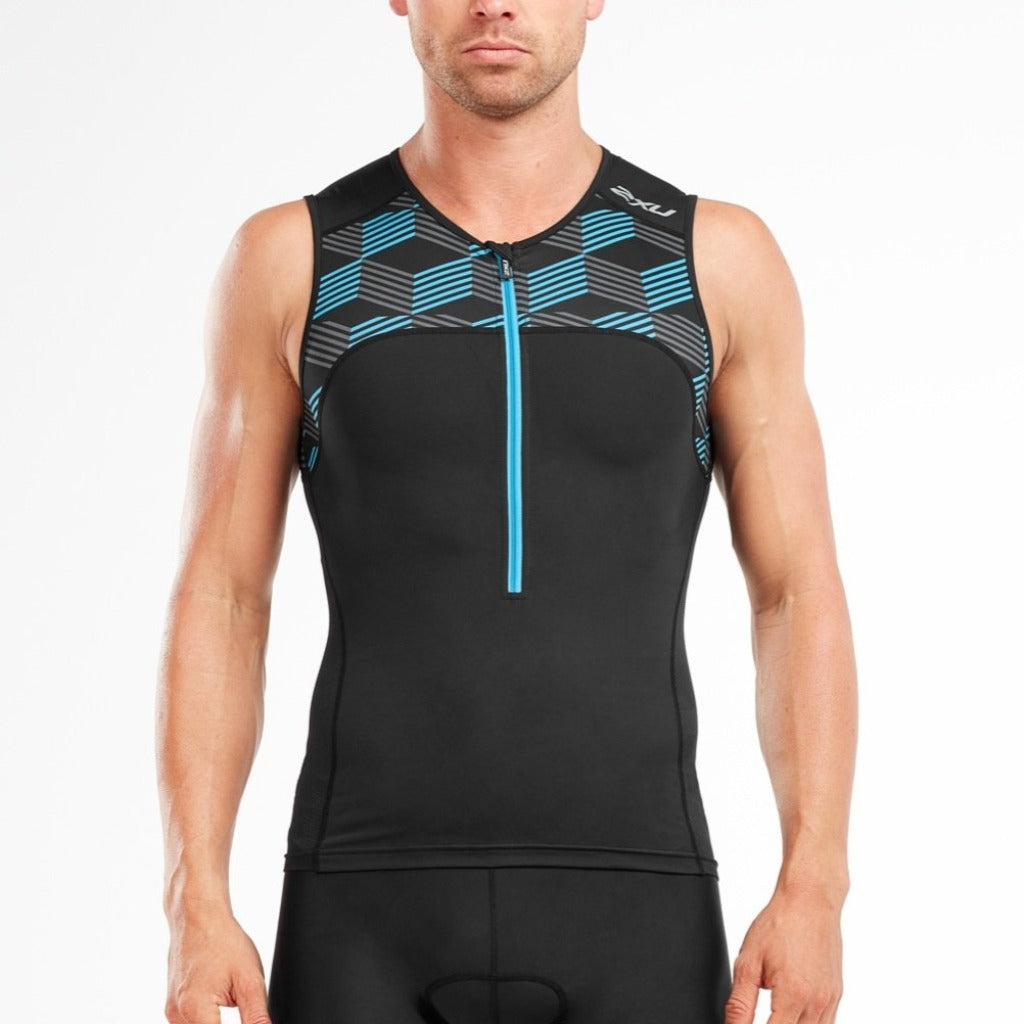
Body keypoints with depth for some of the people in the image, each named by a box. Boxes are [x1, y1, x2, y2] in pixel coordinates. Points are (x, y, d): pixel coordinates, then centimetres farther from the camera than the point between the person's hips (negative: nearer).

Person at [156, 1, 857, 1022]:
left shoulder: (718, 259, 5)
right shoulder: (291, 259, 4)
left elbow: (801, 601, 4)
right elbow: (218, 607, 3)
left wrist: (814, 889, -10)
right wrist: (195, 910, -7)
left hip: (627, 909, 1)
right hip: (376, 916, 0)